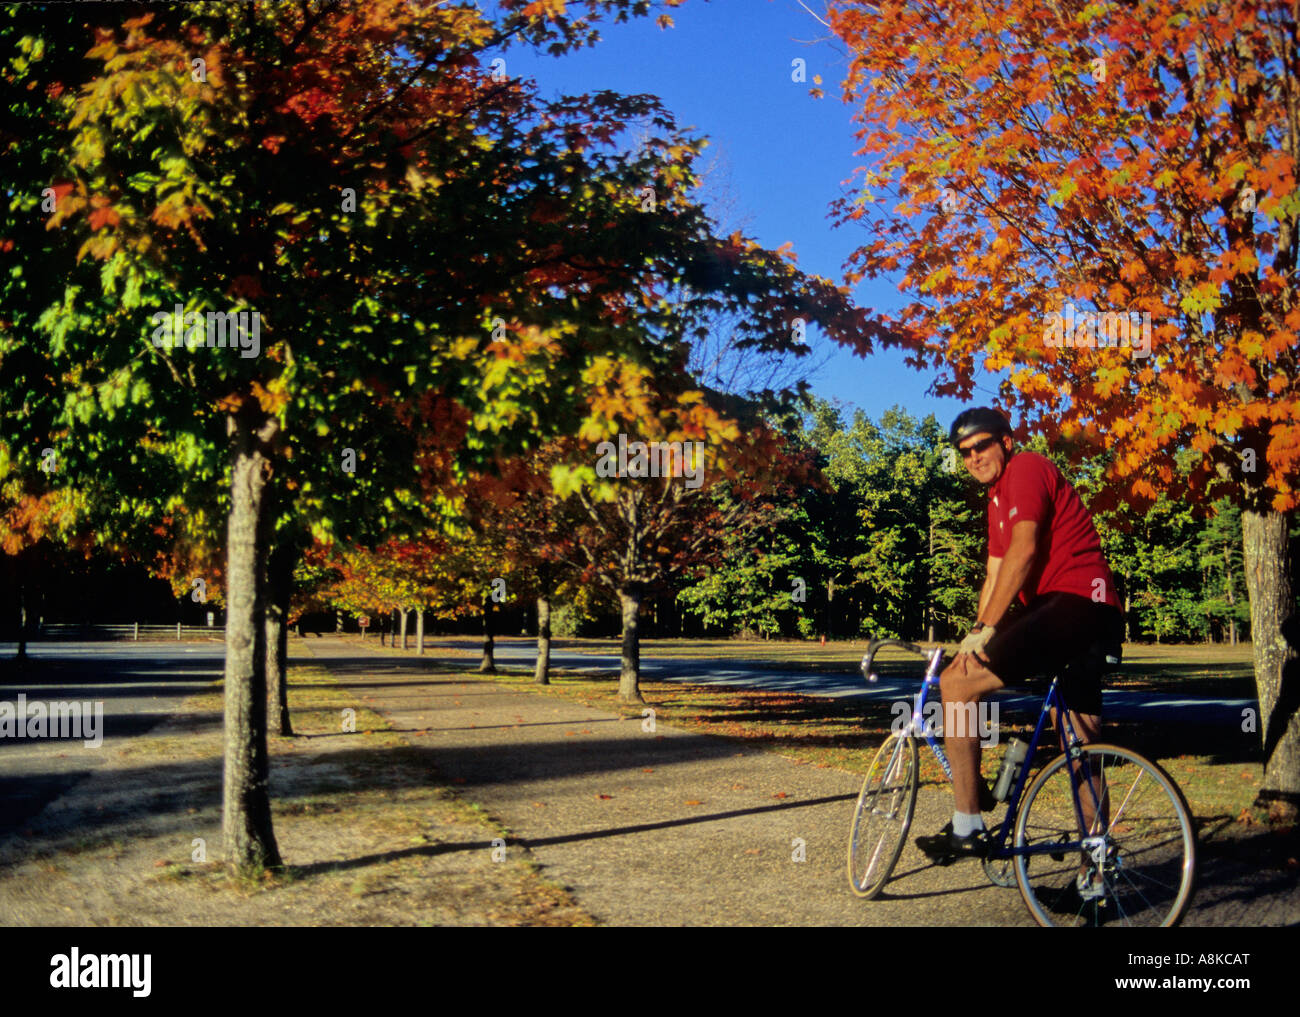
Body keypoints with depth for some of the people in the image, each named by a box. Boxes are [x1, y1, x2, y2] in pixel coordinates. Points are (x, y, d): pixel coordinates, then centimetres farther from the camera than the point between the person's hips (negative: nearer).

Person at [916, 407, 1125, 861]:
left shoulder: (1027, 468, -5)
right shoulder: (999, 499, 25)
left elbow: (1023, 552, -17)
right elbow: (995, 575, 22)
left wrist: (985, 629, -17)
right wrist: (976, 638, 9)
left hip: (1074, 603, -11)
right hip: (1094, 619, 11)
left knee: (955, 683, -16)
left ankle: (967, 829, -15)